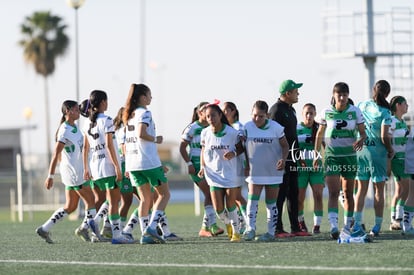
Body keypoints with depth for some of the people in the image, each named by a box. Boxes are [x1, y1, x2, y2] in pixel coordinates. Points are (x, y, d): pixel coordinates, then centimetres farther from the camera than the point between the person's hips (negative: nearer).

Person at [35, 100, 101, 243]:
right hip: (73, 172, -9)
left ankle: (44, 229, 10)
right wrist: (50, 176, -20)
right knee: (90, 201, -4)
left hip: (79, 171, 9)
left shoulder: (75, 127, 12)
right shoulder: (64, 131, -16)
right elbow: (56, 154, -18)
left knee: (70, 207, 10)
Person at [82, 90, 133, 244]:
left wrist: (86, 168, 18)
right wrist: (117, 167, -14)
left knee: (114, 199, 18)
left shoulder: (88, 123, 11)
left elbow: (85, 147, 13)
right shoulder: (106, 121, -11)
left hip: (95, 166, 7)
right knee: (113, 201, -3)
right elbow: (109, 146, -15)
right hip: (108, 165, -7)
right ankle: (116, 236, -5)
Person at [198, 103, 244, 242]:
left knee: (231, 205, 2)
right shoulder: (205, 133, -2)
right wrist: (202, 167, 1)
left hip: (230, 173, -2)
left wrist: (233, 154, -20)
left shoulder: (232, 132, -11)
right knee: (218, 209, -3)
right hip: (213, 174, 2)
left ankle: (236, 231, 19)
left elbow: (240, 148, 1)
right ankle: (228, 224, 28)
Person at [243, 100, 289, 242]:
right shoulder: (247, 127, -3)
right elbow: (243, 147, 7)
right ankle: (250, 229, -14)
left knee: (271, 203, 6)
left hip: (273, 170, 0)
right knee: (253, 199, -14)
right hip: (254, 171, 0)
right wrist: (246, 163, -1)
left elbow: (285, 145, 2)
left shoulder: (275, 127, -6)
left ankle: (271, 232, 12)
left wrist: (283, 159, -15)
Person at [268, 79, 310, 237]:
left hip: (292, 157, 9)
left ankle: (295, 228, 15)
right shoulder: (276, 110, -13)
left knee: (293, 193, 10)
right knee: (281, 193, -7)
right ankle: (277, 229, -4)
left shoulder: (290, 109, 18)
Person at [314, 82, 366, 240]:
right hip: (331, 155, -2)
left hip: (350, 155, 2)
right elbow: (320, 133, 9)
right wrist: (316, 154, 9)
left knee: (348, 192, 10)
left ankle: (347, 226, 22)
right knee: (333, 192, -15)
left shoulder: (355, 111, -3)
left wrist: (360, 140, -24)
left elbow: (363, 132, -1)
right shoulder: (326, 112, -3)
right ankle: (333, 226, -26)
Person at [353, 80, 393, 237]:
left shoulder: (362, 105, 4)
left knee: (361, 189, 11)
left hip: (361, 150, 4)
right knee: (379, 190, 5)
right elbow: (384, 137, -16)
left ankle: (357, 223, 2)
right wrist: (391, 151, 0)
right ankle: (377, 227, 5)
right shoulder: (384, 112, -11)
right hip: (377, 153, -4)